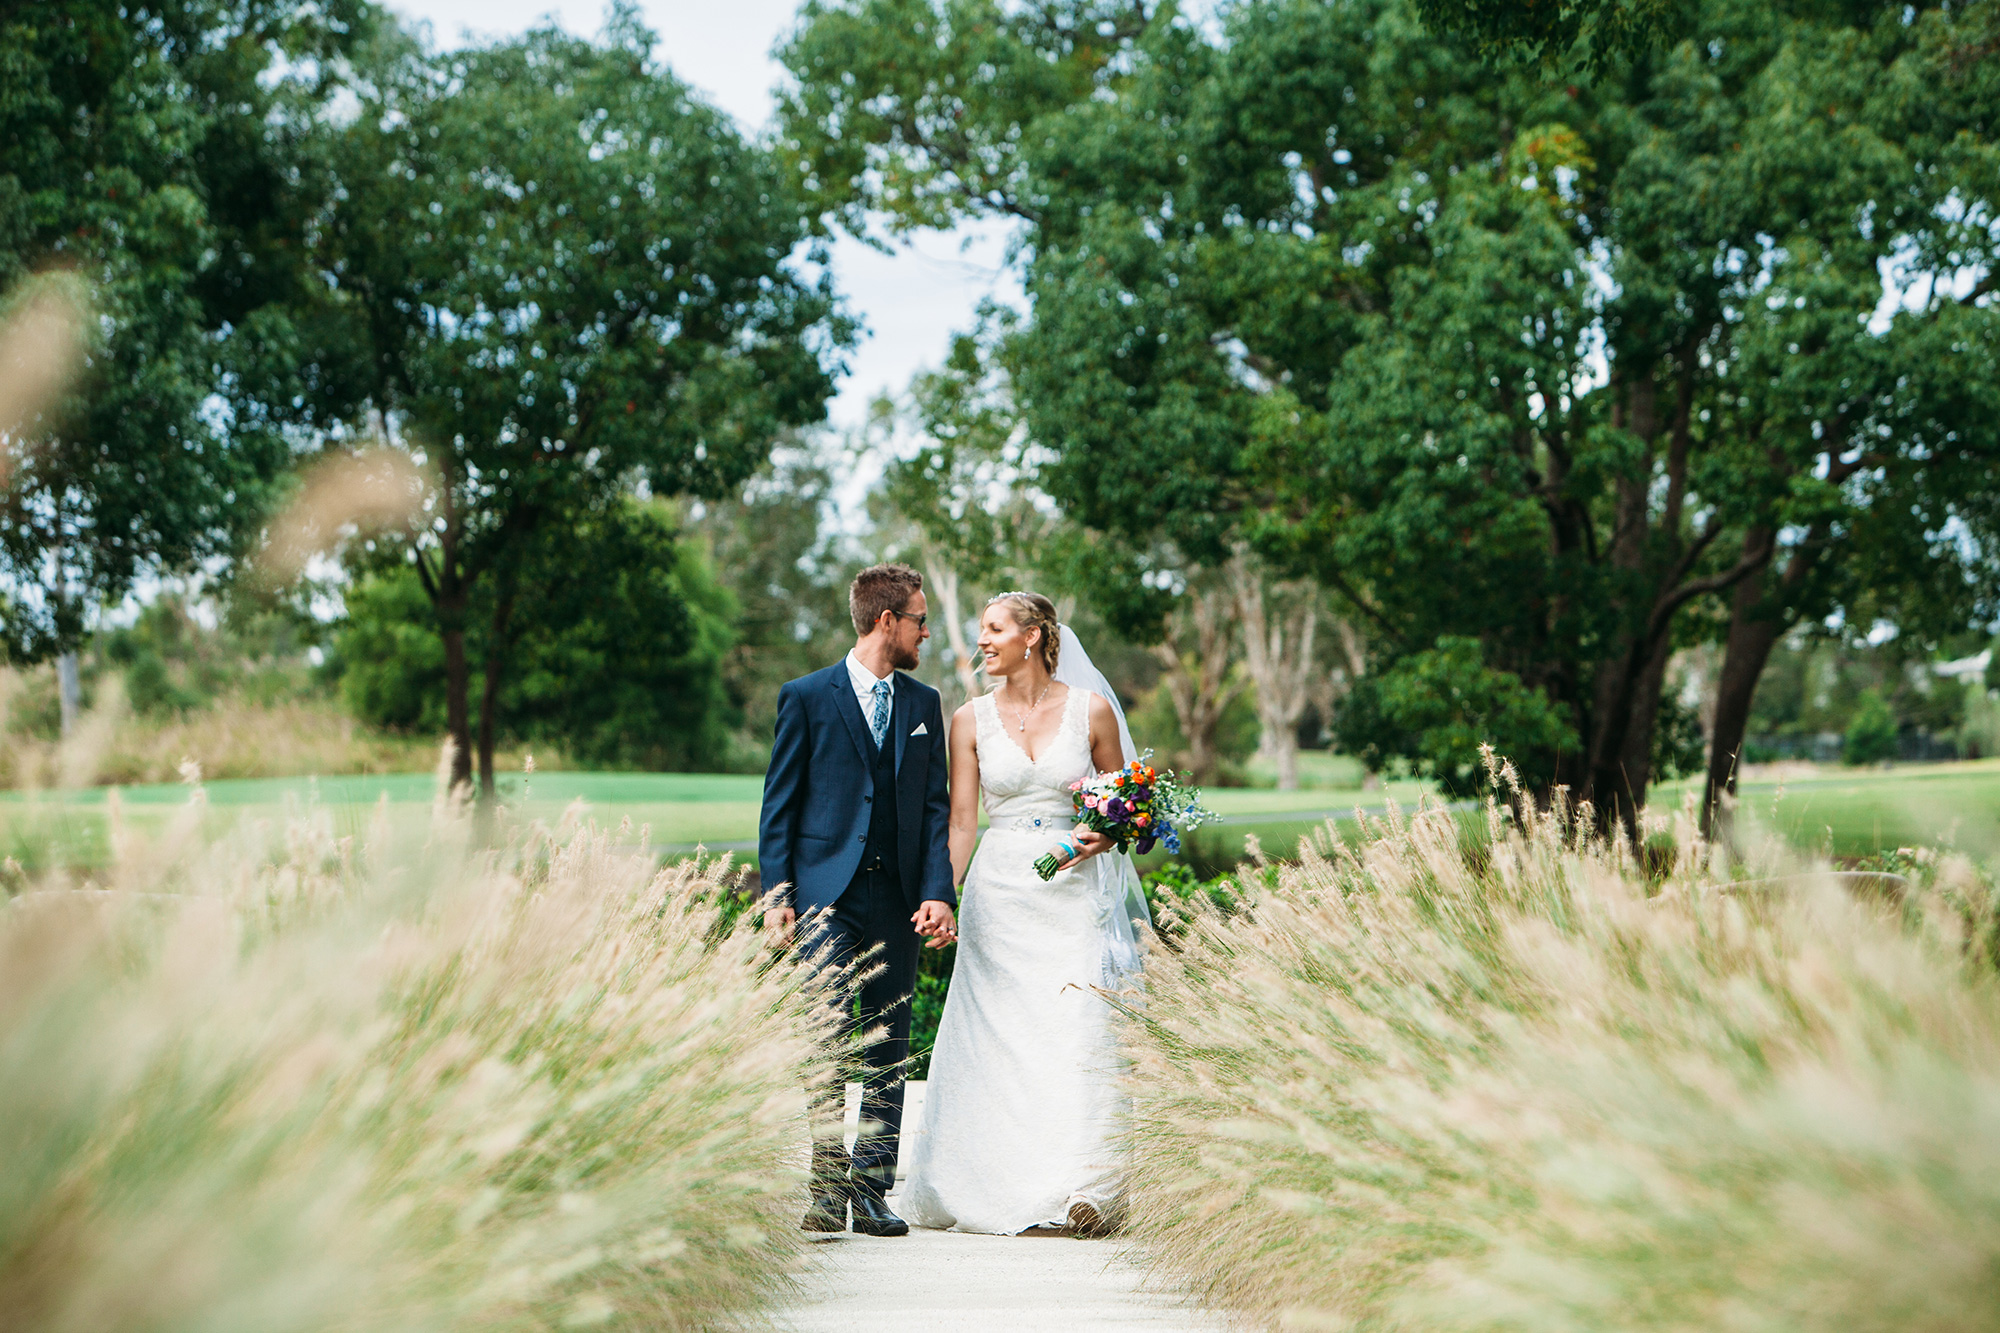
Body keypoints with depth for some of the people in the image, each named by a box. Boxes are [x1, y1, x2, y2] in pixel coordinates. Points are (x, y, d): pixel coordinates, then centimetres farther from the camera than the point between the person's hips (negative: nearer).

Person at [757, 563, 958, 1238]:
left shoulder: (923, 704, 14)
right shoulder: (807, 697, 2)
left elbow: (935, 807, 10)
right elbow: (779, 804, 3)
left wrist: (938, 892, -2)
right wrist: (777, 894, -5)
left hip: (897, 899, 4)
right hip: (826, 895, -4)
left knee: (887, 1055, 5)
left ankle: (872, 1193, 10)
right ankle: (827, 1188, -10)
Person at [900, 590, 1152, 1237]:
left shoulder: (1091, 710, 1)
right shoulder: (971, 720, 5)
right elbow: (961, 821, 3)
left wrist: (1100, 838, -12)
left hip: (1074, 890, -1)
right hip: (999, 888, 2)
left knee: (1077, 1033, -9)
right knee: (999, 1037, 2)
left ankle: (1082, 1192, -2)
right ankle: (1000, 1187, 14)